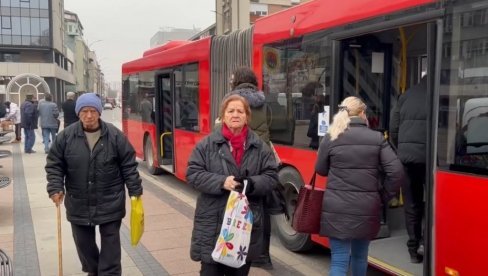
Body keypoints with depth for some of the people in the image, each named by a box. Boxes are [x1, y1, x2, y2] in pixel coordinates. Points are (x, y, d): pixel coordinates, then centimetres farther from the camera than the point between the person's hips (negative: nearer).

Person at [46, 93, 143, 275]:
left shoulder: (115, 135, -8)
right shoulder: (66, 136, -5)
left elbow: (129, 166, -3)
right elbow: (54, 165, 3)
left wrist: (135, 191, -3)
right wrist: (55, 188, -9)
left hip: (110, 203, -2)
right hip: (79, 203, 2)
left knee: (110, 242, 6)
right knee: (83, 242, 17)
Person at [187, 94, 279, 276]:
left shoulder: (259, 146, 3)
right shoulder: (207, 144, -3)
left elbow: (271, 176, 3)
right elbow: (192, 174, -5)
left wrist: (252, 184, -18)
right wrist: (221, 182, -19)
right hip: (213, 222, -2)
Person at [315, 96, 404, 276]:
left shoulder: (330, 138, -3)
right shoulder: (377, 138, -1)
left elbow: (320, 170, 7)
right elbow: (396, 171, -6)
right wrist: (386, 194, 7)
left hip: (337, 208, -2)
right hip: (367, 208, 2)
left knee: (339, 260, 1)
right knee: (360, 255, 23)